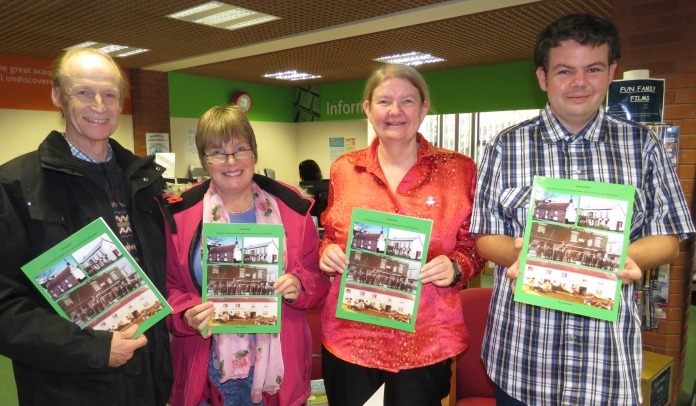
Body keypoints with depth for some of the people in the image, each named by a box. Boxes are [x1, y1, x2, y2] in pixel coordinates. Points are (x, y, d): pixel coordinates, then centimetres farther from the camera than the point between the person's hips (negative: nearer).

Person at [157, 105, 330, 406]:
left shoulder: (291, 207, -2)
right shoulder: (180, 214, -3)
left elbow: (318, 280, 3)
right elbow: (168, 287, 1)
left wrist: (300, 286, -17)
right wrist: (187, 316, -17)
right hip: (210, 368, 0)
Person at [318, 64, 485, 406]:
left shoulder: (458, 170, -3)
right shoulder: (344, 170, 2)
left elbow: (475, 245, 5)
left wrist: (455, 267, -15)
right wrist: (328, 253, -7)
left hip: (426, 342, -1)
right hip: (349, 336, 2)